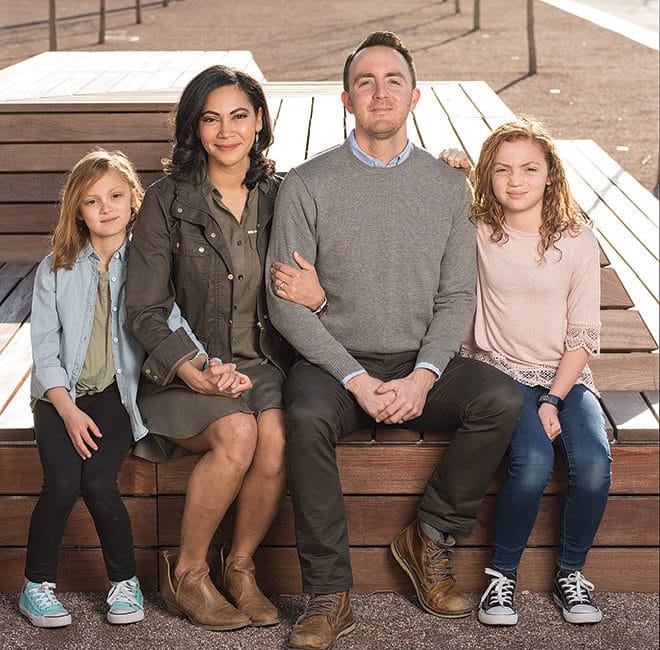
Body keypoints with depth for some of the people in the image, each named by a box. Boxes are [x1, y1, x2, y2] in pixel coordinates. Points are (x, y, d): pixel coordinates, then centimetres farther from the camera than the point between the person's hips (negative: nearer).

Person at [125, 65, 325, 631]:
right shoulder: (167, 202, -2)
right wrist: (192, 368, -20)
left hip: (265, 363, 3)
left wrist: (315, 297, -13)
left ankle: (241, 567, -4)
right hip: (187, 368, -2)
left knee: (276, 436, -29)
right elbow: (145, 313, -5)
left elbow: (302, 290, 12)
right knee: (237, 433, -31)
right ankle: (187, 573, -8)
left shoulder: (281, 196, 7)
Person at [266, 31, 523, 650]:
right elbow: (286, 303, -6)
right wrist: (358, 380, -16)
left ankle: (429, 537, -3)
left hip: (422, 364, 3)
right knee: (306, 416, -34)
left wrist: (422, 376, -14)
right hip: (334, 362, -2)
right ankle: (329, 596, -22)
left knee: (502, 399, -24)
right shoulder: (306, 185, -3)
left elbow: (456, 298, 4)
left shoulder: (449, 186, 6)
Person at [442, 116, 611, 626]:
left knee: (593, 463, -26)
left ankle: (571, 573, -1)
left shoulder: (577, 240, 1)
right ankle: (502, 574, -7)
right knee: (534, 461, -30)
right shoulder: (476, 234, 1)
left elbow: (583, 334, 0)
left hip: (565, 376, 2)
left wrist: (552, 400, -11)